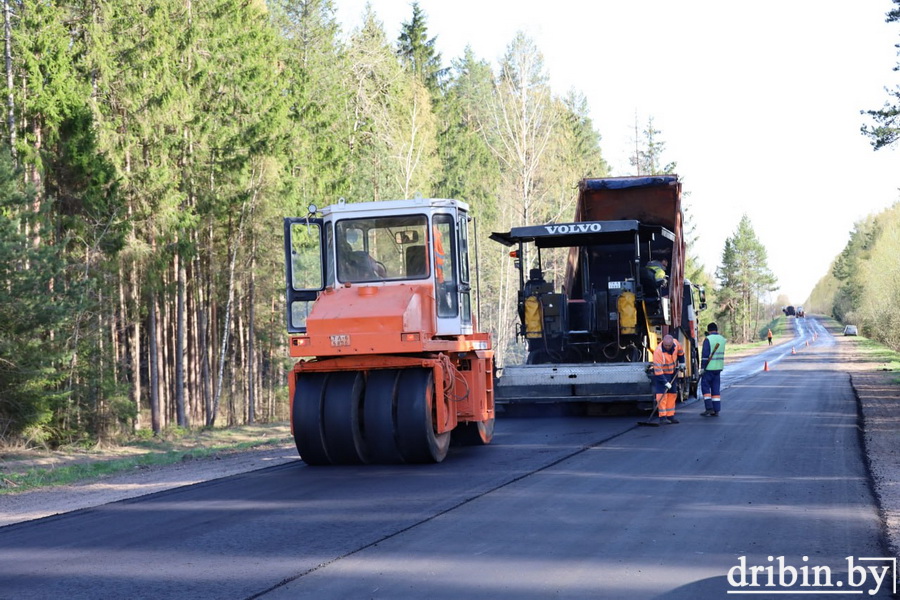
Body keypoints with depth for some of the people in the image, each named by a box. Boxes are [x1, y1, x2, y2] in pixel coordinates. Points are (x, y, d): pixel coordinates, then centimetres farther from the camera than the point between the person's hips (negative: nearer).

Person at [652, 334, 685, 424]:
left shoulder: (676, 343, -16)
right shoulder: (658, 352, -33)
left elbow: (680, 352, 10)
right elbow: (658, 369, -32)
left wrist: (681, 363, 13)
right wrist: (665, 382, -32)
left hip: (672, 373, 6)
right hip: (661, 373, -6)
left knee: (672, 394, 8)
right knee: (662, 394, -16)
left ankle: (670, 416, 15)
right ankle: (662, 417, -16)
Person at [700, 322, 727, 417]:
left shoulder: (708, 339, -12)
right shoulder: (722, 339, 9)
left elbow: (705, 355, -16)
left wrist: (702, 367, -12)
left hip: (709, 368, -6)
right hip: (718, 368, 6)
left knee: (705, 387, 2)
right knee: (716, 389, 9)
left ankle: (709, 408, -6)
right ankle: (716, 410, 8)